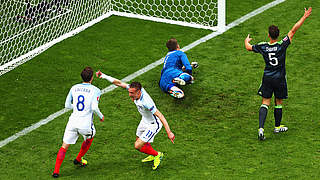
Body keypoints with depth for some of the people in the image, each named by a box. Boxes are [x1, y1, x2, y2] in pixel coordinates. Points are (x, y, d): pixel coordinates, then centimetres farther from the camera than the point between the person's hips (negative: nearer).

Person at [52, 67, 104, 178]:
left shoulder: (74, 88, 7)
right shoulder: (95, 90, -5)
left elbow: (67, 105, 12)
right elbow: (94, 108, -16)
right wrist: (101, 116, 3)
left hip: (73, 122, 2)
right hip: (86, 124, -2)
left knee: (64, 147, 7)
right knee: (89, 138, 32)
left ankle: (56, 171, -5)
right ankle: (78, 160, 44)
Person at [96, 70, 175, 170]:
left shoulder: (146, 102, -40)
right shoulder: (134, 89, -20)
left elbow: (160, 116, -38)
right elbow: (119, 83, -10)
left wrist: (169, 132, -39)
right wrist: (103, 76, -12)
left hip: (153, 125, -8)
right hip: (145, 121, 9)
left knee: (138, 146, -9)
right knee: (138, 140, 26)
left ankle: (157, 155, 17)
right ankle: (152, 156, 53)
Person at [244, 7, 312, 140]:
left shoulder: (262, 46, -10)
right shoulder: (282, 45, -16)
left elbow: (248, 47, 7)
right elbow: (293, 30, -14)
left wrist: (246, 41, 30)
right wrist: (304, 17, -11)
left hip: (267, 78, 1)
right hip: (280, 79, -1)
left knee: (265, 103, 3)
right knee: (278, 103, 15)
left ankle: (261, 128, -13)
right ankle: (277, 127, 29)